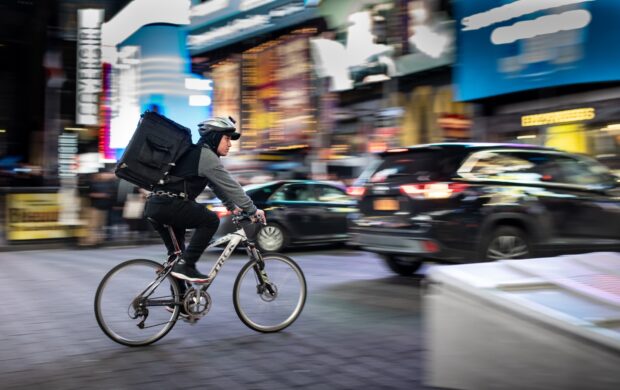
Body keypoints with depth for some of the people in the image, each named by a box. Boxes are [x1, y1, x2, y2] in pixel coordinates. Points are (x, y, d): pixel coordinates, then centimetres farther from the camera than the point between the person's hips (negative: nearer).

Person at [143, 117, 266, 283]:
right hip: (168, 204, -10)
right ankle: (186, 266, -7)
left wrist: (232, 206, 33)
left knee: (177, 254, 16)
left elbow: (218, 185, 31)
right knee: (211, 220, -5)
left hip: (154, 206, 10)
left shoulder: (196, 152, 24)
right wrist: (253, 210, -3)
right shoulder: (206, 155, -7)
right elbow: (230, 185, -8)